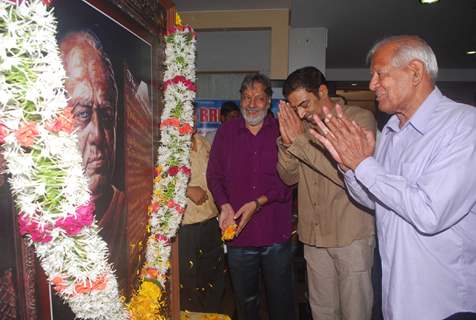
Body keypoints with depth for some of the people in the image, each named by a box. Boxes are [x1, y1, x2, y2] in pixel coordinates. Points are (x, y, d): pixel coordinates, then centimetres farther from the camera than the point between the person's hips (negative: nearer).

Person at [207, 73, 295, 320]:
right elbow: (213, 174, 4)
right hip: (238, 234, 2)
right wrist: (224, 205, -11)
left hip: (276, 234, -1)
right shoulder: (226, 132, 6)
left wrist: (258, 203, -16)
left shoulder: (281, 132, 0)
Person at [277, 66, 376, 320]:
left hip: (351, 235, -4)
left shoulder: (360, 118, -8)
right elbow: (289, 177, 5)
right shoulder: (304, 125, 7)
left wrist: (299, 141, -20)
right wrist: (287, 142, -13)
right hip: (314, 234, 5)